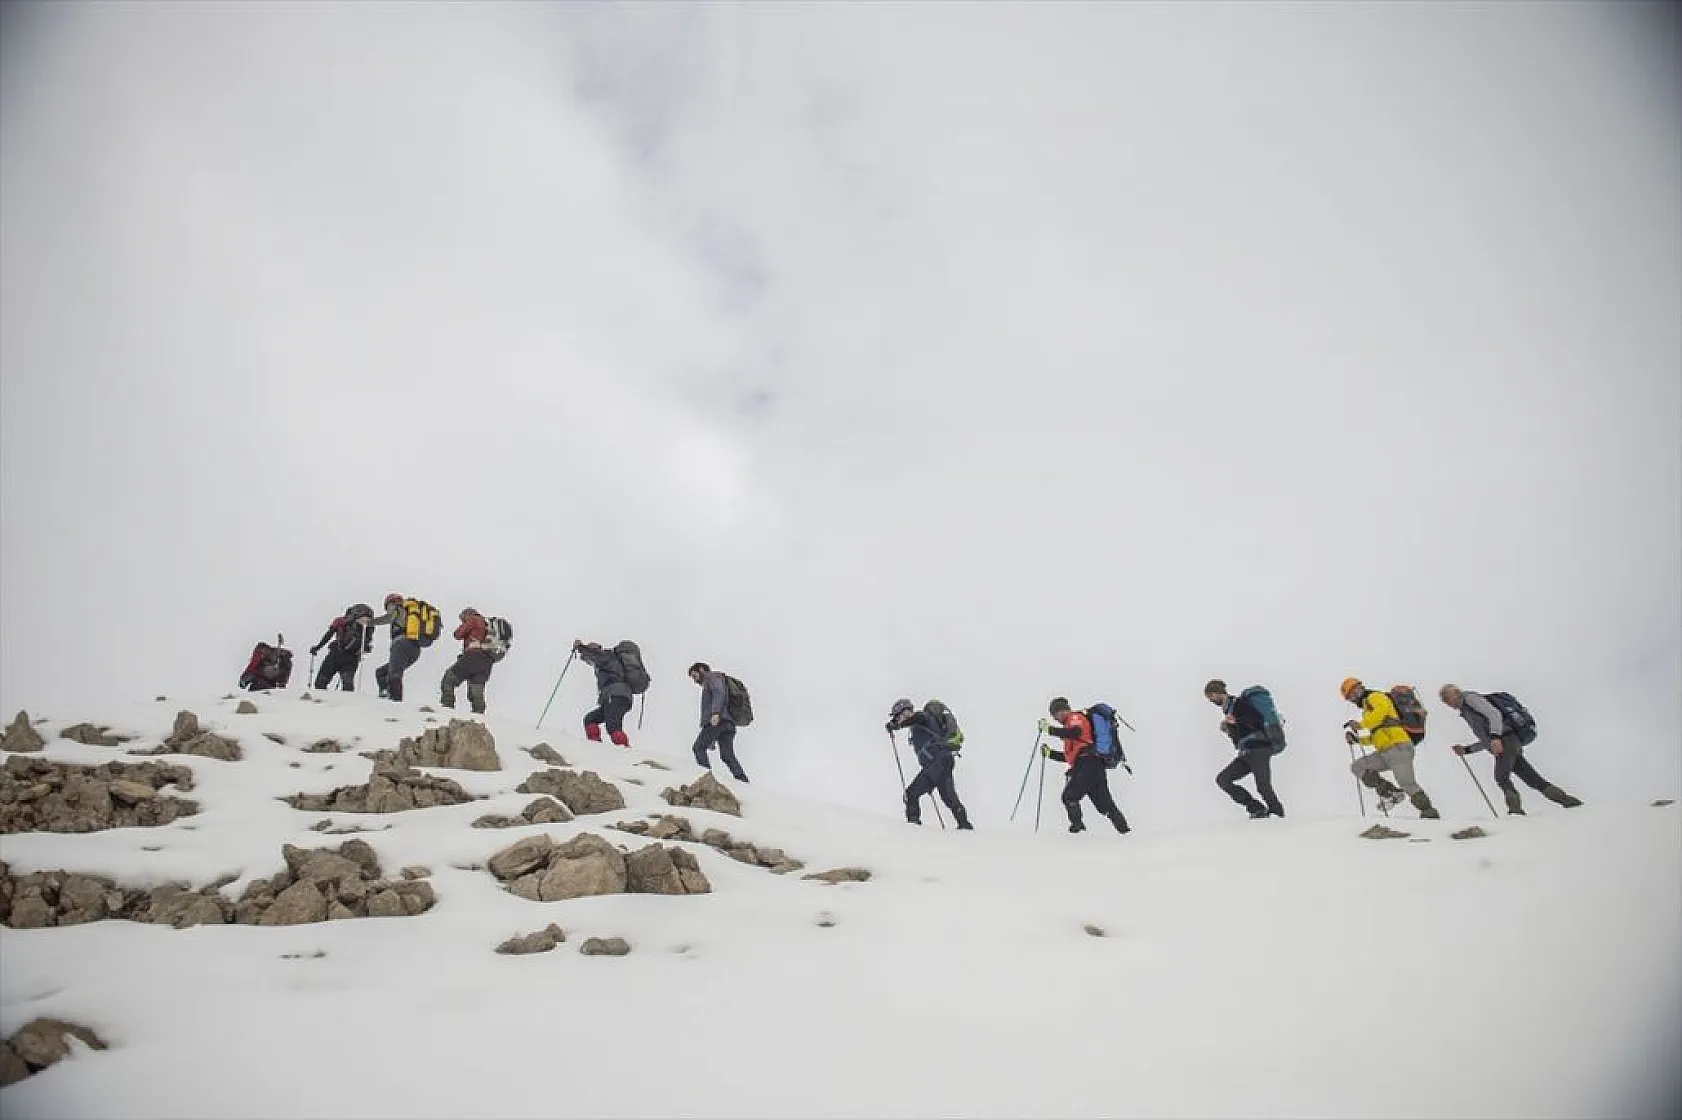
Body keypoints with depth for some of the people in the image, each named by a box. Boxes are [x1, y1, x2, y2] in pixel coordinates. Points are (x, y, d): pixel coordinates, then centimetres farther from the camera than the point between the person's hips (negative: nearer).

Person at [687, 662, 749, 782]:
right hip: (727, 723, 8)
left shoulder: (713, 677, 11)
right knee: (728, 756, -4)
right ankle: (742, 779, -18)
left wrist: (715, 713, -26)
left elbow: (719, 692, -11)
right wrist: (712, 740, 27)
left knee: (699, 747, -6)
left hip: (719, 720, -8)